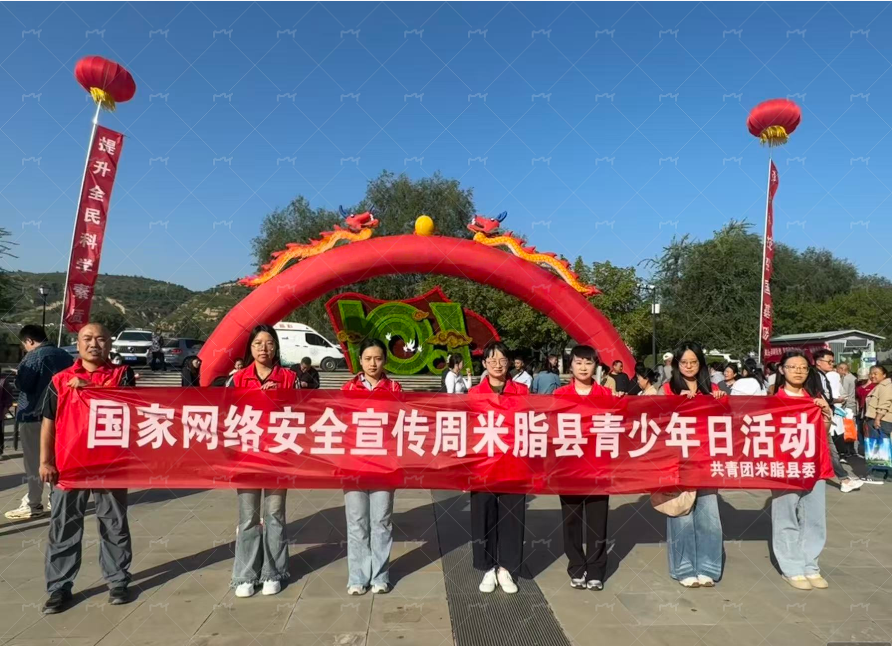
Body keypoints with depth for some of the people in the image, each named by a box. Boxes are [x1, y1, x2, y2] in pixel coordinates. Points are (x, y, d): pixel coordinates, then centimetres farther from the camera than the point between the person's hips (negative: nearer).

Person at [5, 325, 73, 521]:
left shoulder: (34, 357, -13)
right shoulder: (65, 355, 8)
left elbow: (22, 384, -13)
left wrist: (17, 375, 5)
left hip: (33, 415, -7)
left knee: (34, 463, 0)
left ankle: (32, 506, 6)